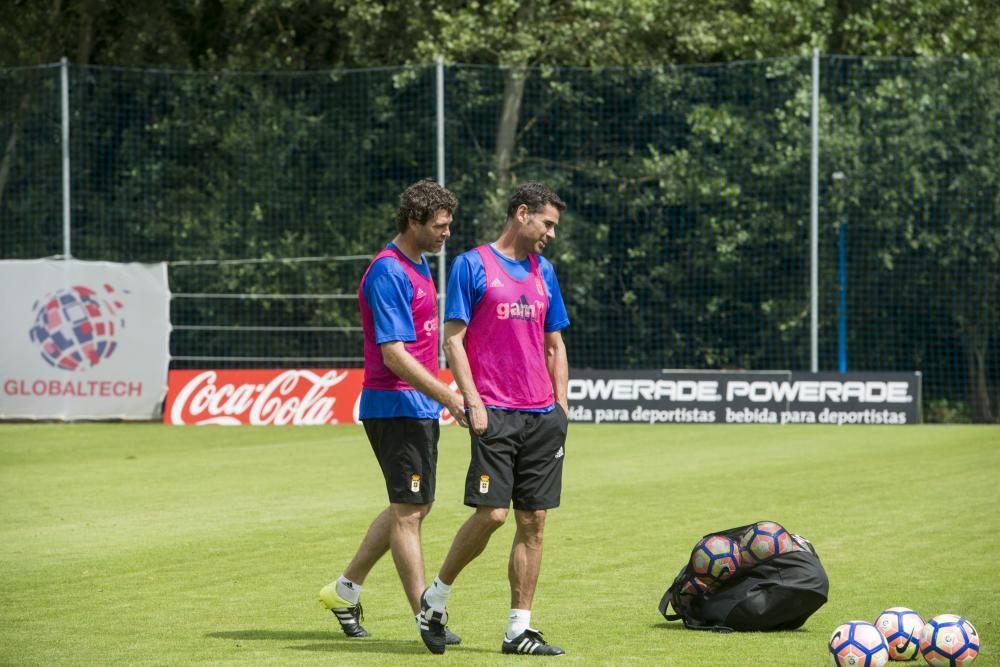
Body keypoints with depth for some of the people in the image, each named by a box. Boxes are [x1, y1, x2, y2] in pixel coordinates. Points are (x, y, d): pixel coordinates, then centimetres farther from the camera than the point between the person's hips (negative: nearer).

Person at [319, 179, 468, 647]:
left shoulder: (418, 266, 14)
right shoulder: (388, 274, -18)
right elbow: (394, 354, -23)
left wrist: (440, 397, 19)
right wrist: (448, 397, -25)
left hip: (418, 408, 10)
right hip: (396, 408, -10)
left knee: (414, 506, 16)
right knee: (409, 510, -6)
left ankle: (346, 588, 26)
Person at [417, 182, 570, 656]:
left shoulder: (544, 272, 15)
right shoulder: (473, 265, -2)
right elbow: (453, 338, -5)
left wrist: (561, 404, 12)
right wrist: (473, 402, -12)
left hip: (542, 416, 6)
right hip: (495, 412, -6)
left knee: (533, 522, 2)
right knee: (491, 513, -13)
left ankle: (519, 630, 6)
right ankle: (436, 597, 9)